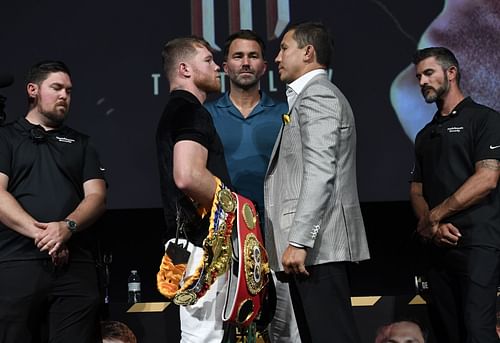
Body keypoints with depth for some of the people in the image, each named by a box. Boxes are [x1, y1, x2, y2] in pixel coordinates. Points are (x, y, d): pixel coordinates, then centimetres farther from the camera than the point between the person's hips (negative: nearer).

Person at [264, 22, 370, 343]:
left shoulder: (316, 95, -8)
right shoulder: (314, 95, 24)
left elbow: (320, 173, -19)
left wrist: (298, 242, -23)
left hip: (317, 243, -10)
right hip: (314, 244, 10)